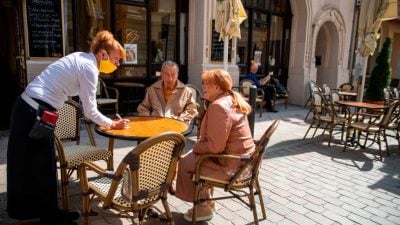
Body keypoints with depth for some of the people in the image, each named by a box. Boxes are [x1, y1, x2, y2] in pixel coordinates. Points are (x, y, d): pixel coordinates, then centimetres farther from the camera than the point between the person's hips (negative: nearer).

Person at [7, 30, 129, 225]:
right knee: (41, 167, 4)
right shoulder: (89, 68, -16)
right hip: (35, 112, -9)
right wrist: (112, 124, 1)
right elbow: (90, 111, -12)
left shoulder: (82, 58, 12)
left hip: (29, 106, 9)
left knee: (43, 165, 17)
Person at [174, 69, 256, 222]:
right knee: (194, 157, 22)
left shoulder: (218, 106, -25)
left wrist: (196, 147, -9)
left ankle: (203, 207, 17)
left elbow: (215, 146, -28)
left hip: (230, 164, -10)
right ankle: (206, 201, 28)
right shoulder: (232, 100, 8)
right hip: (241, 158, 10)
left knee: (184, 163, 3)